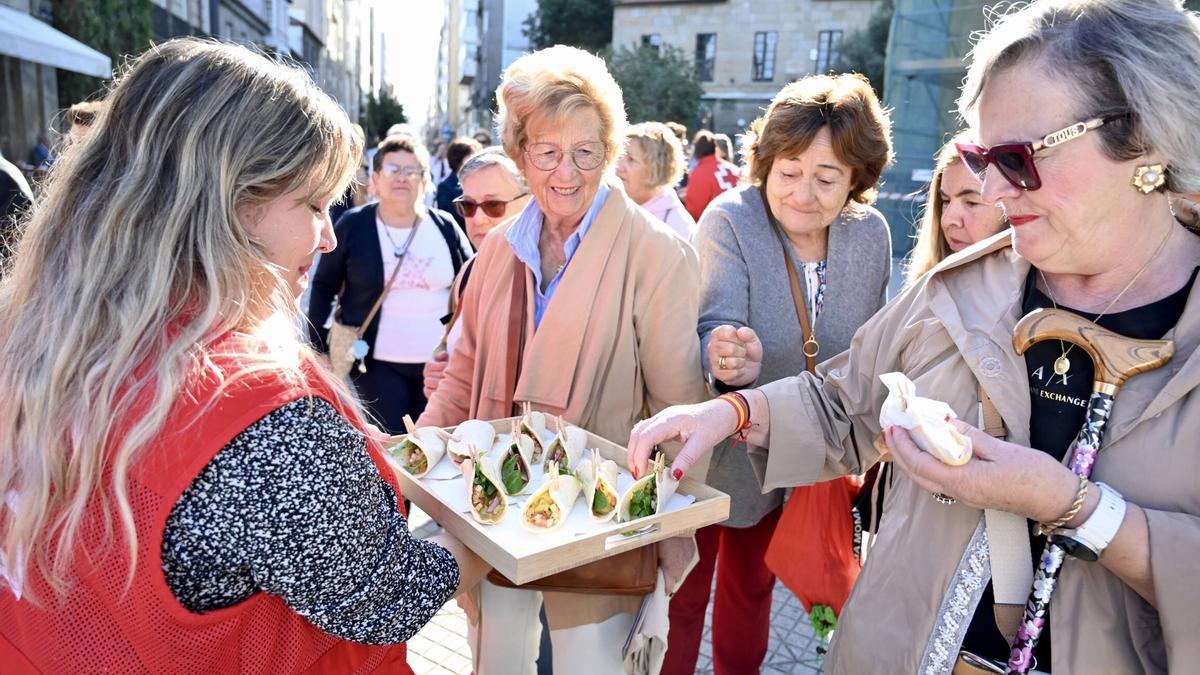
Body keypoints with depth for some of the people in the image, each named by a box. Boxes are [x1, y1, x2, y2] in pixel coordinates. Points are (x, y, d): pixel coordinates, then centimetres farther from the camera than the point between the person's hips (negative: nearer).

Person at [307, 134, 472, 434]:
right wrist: (319, 346, 1)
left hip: (440, 364, 2)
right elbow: (324, 286, 5)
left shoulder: (445, 227, 1)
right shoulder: (352, 226, -3)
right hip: (378, 364, -2)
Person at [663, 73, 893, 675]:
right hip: (712, 452, -4)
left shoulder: (871, 235, -7)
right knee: (683, 597, 11)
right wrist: (722, 352, -52)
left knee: (753, 587, 26)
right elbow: (715, 323, -30)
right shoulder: (730, 220, -20)